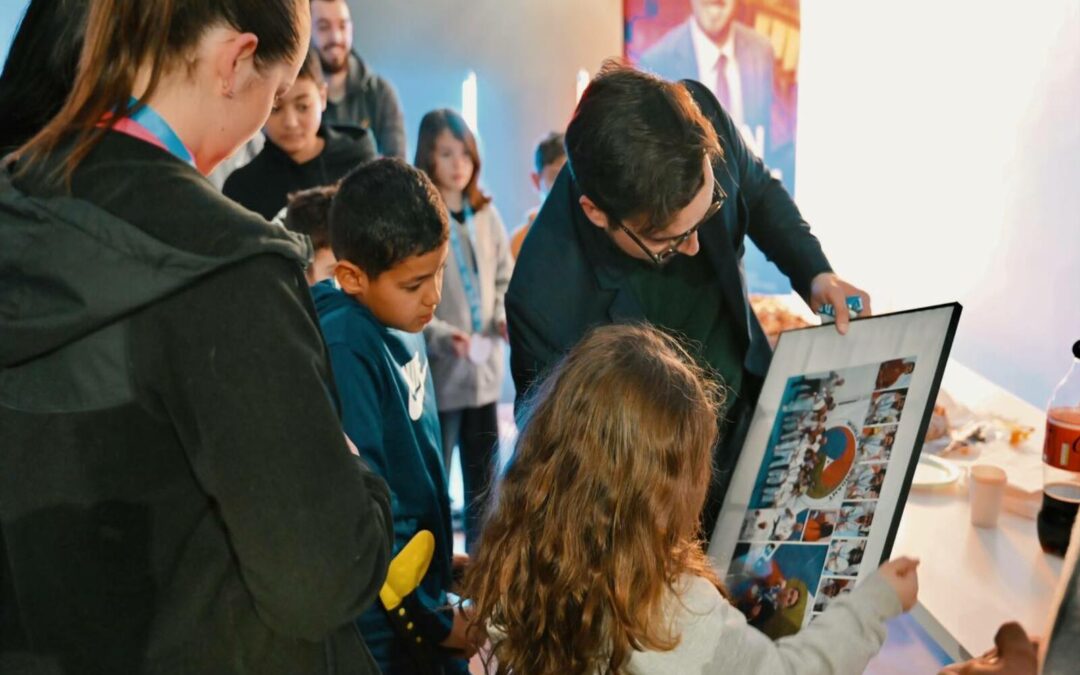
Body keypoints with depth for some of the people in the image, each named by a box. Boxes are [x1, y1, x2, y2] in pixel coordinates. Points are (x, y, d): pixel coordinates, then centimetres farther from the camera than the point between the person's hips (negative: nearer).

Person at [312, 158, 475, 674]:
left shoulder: (400, 320, -1)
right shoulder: (345, 353, -25)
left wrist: (439, 580, 12)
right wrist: (432, 622, -14)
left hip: (423, 586, 7)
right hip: (384, 626, -7)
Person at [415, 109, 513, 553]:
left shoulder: (486, 215, 6)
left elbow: (506, 278, 14)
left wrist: (505, 315, -4)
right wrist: (443, 336, -25)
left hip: (485, 369, 6)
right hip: (437, 373, -6)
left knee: (484, 478, 18)